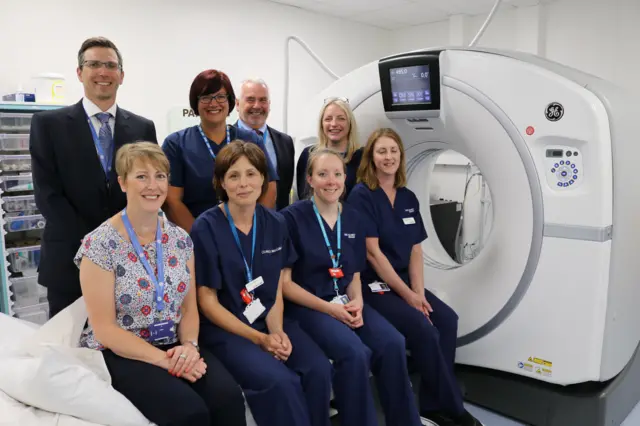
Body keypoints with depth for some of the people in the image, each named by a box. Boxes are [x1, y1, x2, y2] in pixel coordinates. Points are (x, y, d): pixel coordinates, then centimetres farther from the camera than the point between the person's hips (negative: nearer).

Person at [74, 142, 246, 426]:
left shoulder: (180, 239, 4)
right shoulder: (100, 245, -11)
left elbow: (189, 309, 8)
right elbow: (103, 329, -12)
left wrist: (188, 345, -13)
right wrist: (165, 360, -20)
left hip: (175, 348, 4)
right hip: (121, 354, -4)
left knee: (228, 397, -23)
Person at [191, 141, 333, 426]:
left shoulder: (275, 224, 2)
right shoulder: (206, 227, -11)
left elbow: (276, 290, 6)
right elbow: (208, 302, -10)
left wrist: (277, 331, -12)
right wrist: (258, 338, -16)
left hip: (269, 320, 4)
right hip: (224, 327, -4)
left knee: (319, 370, -19)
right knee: (279, 380, -27)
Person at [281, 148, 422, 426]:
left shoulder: (353, 218, 8)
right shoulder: (292, 217, -9)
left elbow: (354, 275, 14)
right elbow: (284, 282, -9)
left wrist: (357, 301, -8)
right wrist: (328, 308, -17)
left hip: (345, 302, 5)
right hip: (306, 306, -5)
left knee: (392, 344, -20)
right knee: (355, 352, -30)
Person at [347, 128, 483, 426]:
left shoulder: (408, 198, 9)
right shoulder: (361, 195, -10)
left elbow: (415, 250, 7)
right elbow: (372, 252, -16)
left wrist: (419, 292, -8)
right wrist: (408, 295, -17)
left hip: (403, 279, 6)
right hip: (372, 283, -6)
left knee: (447, 320, -15)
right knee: (422, 327, -24)